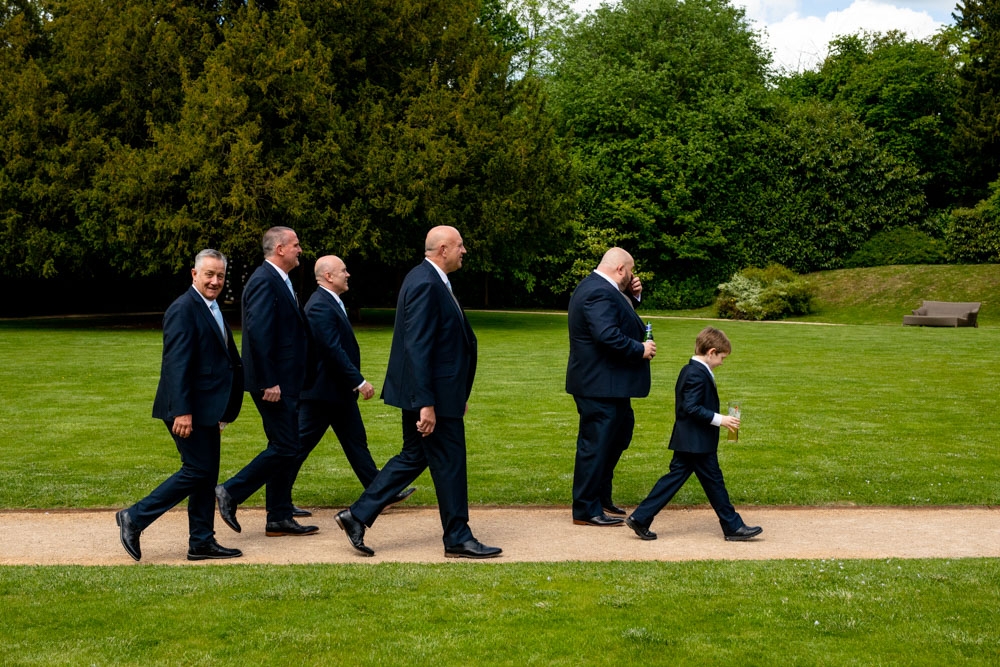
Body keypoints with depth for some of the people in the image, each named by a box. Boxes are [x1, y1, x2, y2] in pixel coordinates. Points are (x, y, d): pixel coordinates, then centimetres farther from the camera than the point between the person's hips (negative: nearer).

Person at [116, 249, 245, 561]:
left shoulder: (212, 310, 15)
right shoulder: (184, 310, -15)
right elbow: (176, 364, -21)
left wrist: (221, 412, 21)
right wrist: (182, 412, -25)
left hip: (206, 410, 10)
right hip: (190, 409, -10)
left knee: (206, 476, 11)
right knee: (196, 471, -7)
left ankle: (202, 542, 17)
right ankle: (134, 518, 2)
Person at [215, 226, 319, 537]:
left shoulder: (279, 281, 16)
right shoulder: (265, 281, -16)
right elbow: (258, 334, -24)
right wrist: (268, 383, -24)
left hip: (283, 382, 10)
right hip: (274, 383, -10)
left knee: (283, 448, 12)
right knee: (284, 448, -8)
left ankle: (279, 519, 17)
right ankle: (230, 493, 1)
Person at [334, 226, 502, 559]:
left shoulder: (431, 281, 14)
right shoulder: (425, 284, -19)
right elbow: (417, 348, -24)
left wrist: (459, 394, 22)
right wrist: (426, 404, -26)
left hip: (432, 392, 11)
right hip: (432, 394, -11)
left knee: (414, 457, 15)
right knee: (449, 462, 0)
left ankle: (358, 515, 17)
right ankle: (457, 538, 12)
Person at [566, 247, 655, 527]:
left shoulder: (595, 287, 13)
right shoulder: (600, 293, -22)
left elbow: (619, 319, 23)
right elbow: (607, 335, -31)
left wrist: (631, 296, 8)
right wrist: (641, 349, -20)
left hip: (608, 383, 11)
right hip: (600, 385, -11)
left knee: (621, 431, 21)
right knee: (596, 444, -3)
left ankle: (601, 495, 31)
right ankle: (586, 510, 5)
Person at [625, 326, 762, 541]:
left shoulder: (689, 370, 14)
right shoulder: (698, 375, -18)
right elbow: (692, 407, -25)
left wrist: (717, 418, 22)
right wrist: (719, 419, -22)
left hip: (687, 441, 10)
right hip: (698, 442, -10)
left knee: (676, 477, 9)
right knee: (714, 481, 0)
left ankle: (640, 518, 6)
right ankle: (733, 526, 10)